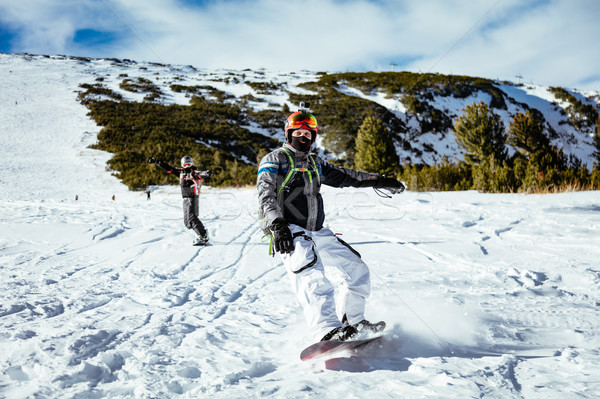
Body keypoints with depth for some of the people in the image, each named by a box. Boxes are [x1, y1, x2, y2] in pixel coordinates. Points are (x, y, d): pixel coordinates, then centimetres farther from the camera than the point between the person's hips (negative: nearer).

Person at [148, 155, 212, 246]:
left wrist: (206, 174, -55)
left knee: (191, 218, -20)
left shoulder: (193, 173, -8)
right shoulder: (181, 172, 12)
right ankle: (203, 234, 11)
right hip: (185, 199, 8)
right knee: (187, 221, 7)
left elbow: (200, 174, -30)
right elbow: (169, 168, 18)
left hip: (192, 198, -8)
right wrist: (156, 161, 19)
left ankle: (203, 236, -18)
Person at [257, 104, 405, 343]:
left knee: (357, 269, 8)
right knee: (311, 273, -31)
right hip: (288, 231, -7)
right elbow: (266, 194, -12)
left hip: (317, 232, 8)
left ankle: (351, 320, 23)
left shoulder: (314, 163, 22)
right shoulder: (275, 159, 2)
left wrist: (380, 181, 25)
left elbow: (342, 176, 30)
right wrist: (277, 225, -30)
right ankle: (327, 331, -44)